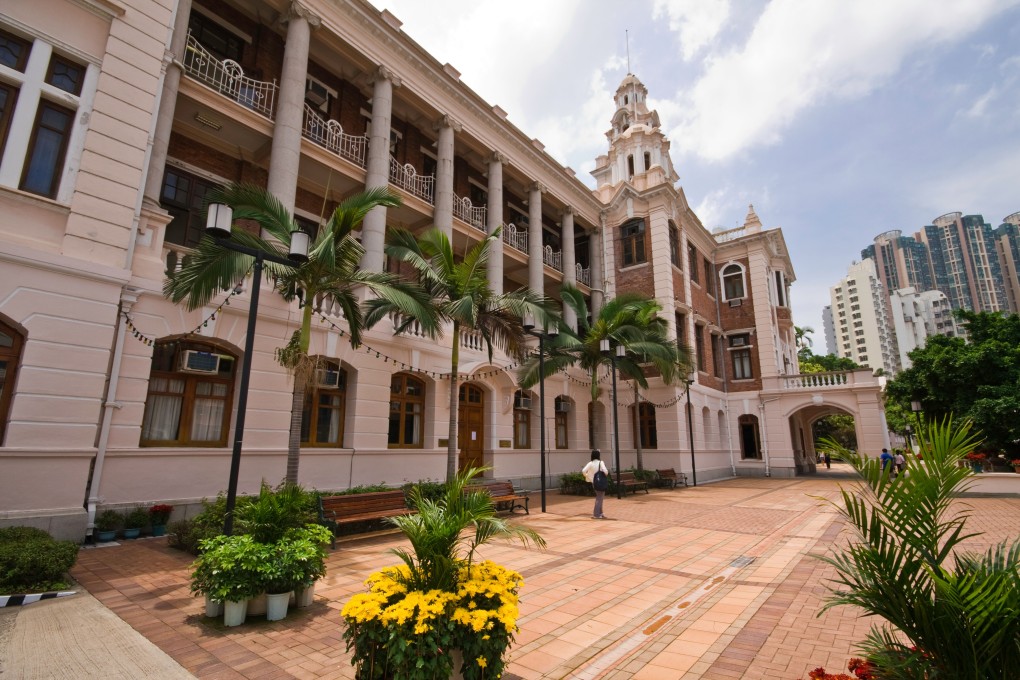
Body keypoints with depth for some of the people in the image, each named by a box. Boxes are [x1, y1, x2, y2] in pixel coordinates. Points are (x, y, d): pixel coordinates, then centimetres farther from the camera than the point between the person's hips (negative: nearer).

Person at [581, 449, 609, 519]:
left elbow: (583, 471, -12)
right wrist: (606, 476, -4)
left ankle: (599, 512, 27)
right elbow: (605, 471, -25)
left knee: (598, 498, 22)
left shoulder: (590, 463, -2)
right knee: (599, 498, 6)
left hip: (594, 482, 5)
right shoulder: (601, 462, -13)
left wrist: (588, 477, 2)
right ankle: (596, 514, 7)